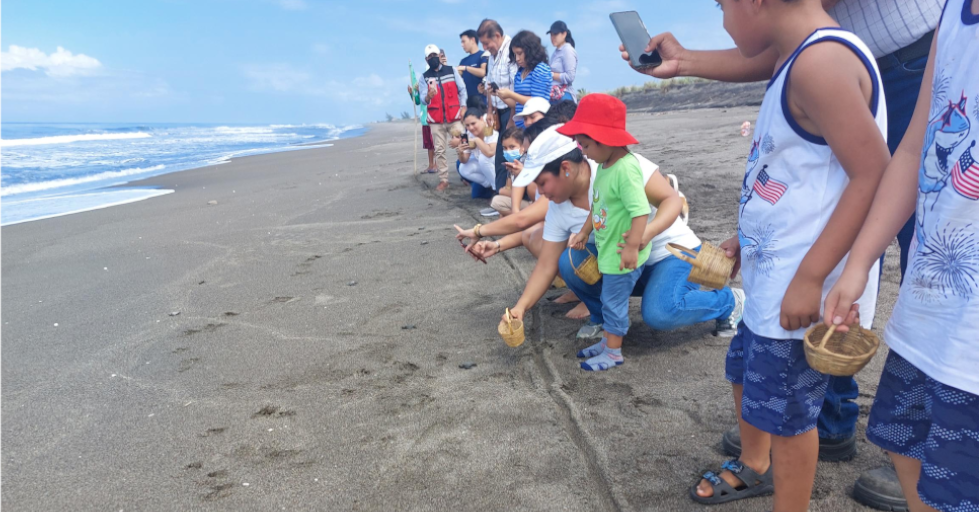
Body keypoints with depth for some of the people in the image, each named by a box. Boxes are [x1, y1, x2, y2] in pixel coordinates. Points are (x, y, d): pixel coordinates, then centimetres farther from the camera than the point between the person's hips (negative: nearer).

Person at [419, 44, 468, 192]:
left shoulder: (451, 71, 8)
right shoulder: (424, 77, 6)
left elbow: (462, 89, 7)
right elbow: (422, 99, -4)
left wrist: (463, 107, -5)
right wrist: (428, 97, -28)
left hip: (454, 117, 0)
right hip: (436, 120, 0)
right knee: (440, 150, 0)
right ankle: (444, 180, 3)